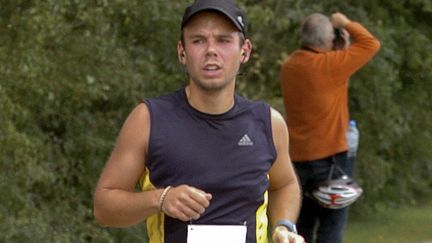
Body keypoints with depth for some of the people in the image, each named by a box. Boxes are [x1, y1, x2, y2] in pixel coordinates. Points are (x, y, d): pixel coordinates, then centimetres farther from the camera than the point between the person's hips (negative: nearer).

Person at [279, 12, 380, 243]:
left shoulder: (289, 66, 5)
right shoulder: (327, 65, -17)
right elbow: (371, 44, -10)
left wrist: (342, 50, 11)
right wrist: (346, 23, 3)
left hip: (298, 158, 7)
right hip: (329, 155, -7)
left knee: (303, 224, 16)